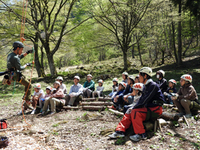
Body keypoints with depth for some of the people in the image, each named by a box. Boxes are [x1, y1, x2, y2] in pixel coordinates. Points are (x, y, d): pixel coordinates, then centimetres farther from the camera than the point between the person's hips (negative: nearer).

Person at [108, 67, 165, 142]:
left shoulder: (153, 85, -16)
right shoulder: (146, 86, 14)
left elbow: (145, 100, -23)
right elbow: (141, 99, 13)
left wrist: (134, 108, -19)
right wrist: (134, 107, -2)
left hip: (155, 109, -9)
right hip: (148, 108, 9)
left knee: (135, 112, -27)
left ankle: (141, 134, -21)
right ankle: (120, 131, -4)